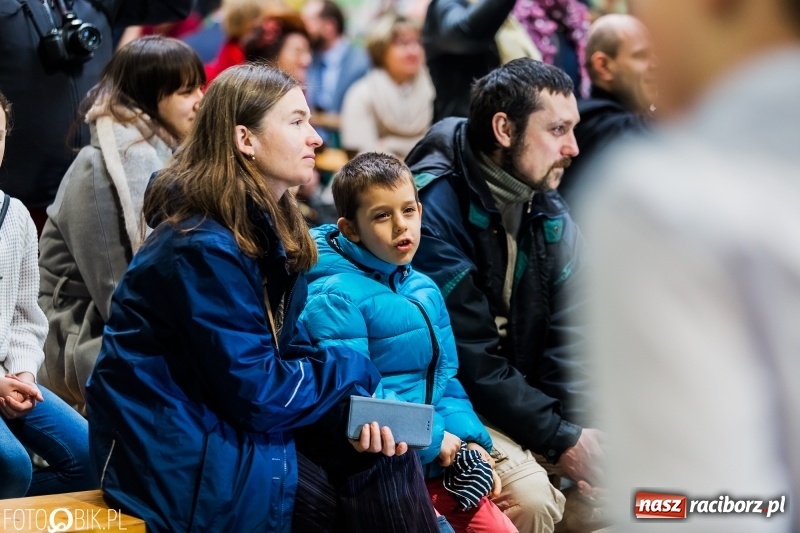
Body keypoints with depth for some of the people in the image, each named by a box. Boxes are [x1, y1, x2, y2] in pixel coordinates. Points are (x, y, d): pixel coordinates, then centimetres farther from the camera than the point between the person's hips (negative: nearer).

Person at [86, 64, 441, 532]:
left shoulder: (267, 230, 8)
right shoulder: (205, 248, -21)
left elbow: (288, 349, 9)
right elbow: (257, 393, -21)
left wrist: (353, 406, -10)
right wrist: (354, 371, -6)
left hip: (227, 431, 8)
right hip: (182, 463, -8)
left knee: (388, 457, -6)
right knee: (385, 481, -11)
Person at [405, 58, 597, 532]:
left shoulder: (549, 210, 2)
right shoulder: (436, 209, -22)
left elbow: (567, 334, 1)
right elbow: (468, 359, -23)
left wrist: (583, 427, -16)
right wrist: (561, 439, -20)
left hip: (529, 393, 8)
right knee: (530, 495, -29)